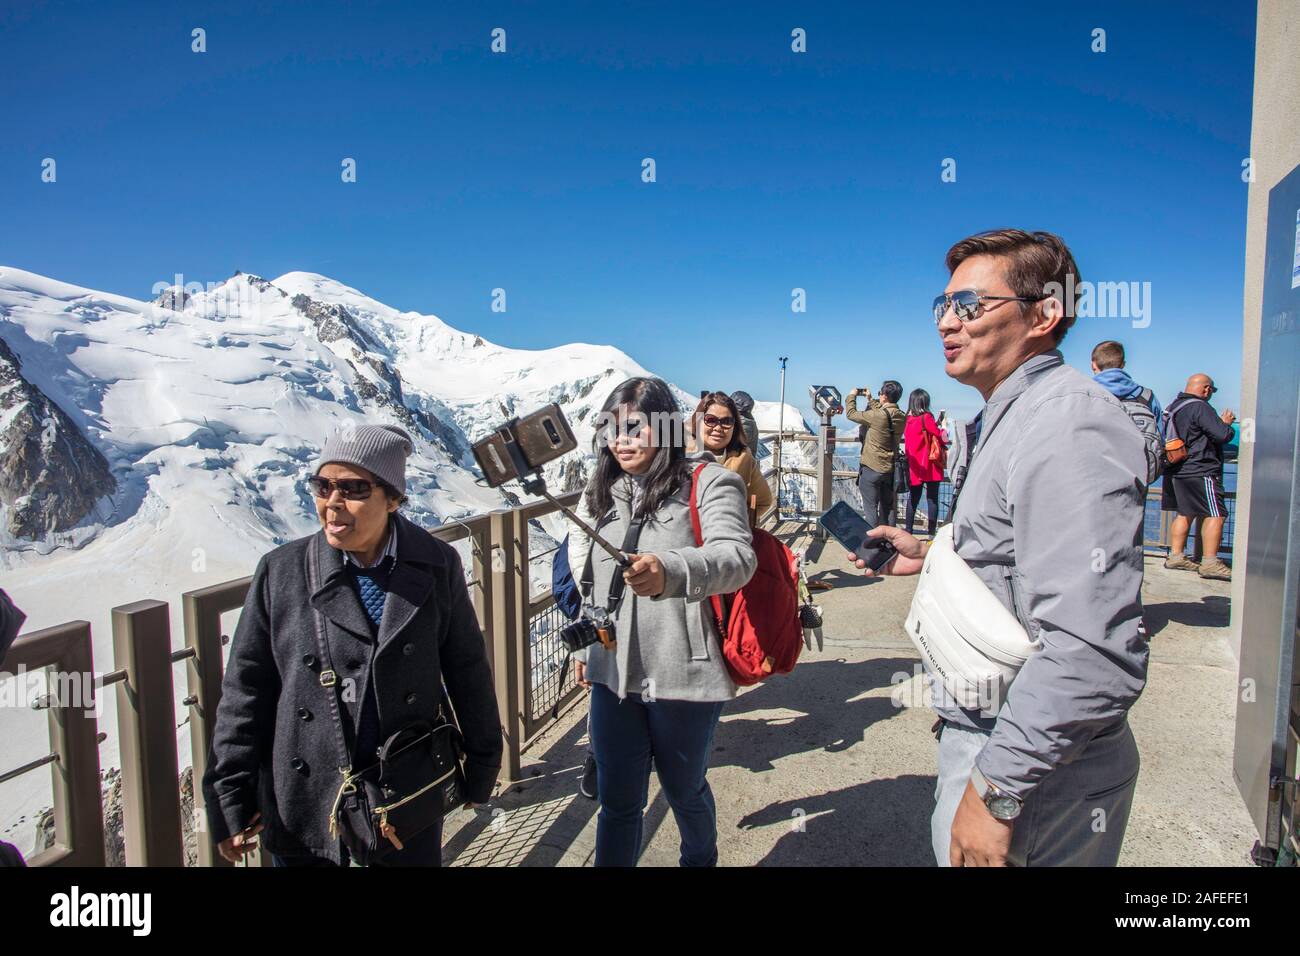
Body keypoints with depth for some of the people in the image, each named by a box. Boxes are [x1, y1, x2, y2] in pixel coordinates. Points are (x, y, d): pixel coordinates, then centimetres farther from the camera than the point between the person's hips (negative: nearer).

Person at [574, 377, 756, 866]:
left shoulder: (709, 482, -11)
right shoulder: (609, 491, 10)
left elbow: (737, 558, -27)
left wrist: (669, 571, -45)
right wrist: (586, 645, 23)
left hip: (682, 674, -4)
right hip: (613, 672, 5)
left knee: (684, 790, 19)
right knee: (617, 800, 12)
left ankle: (701, 859, 47)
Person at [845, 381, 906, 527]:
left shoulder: (877, 416, -23)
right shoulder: (901, 418, -3)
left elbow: (851, 414, -11)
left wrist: (852, 396, 6)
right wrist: (870, 399, 27)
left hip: (871, 468, -6)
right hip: (890, 469, 6)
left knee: (870, 508, 2)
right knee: (886, 508, 18)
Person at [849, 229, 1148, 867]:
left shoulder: (1068, 426, -24)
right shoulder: (1012, 417, 11)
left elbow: (1091, 657, -31)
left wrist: (995, 789, -26)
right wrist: (931, 558, 13)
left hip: (1035, 773, -10)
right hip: (994, 735, 10)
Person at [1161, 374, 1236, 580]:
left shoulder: (1173, 406, 13)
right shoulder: (1200, 407, -14)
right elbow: (1222, 435, -17)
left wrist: (1220, 422, 25)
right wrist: (1226, 423, 3)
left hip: (1177, 470, 9)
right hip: (1199, 472, -9)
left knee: (1185, 513, 14)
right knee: (1215, 515, -6)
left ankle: (1175, 556, 15)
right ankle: (1209, 563, -8)